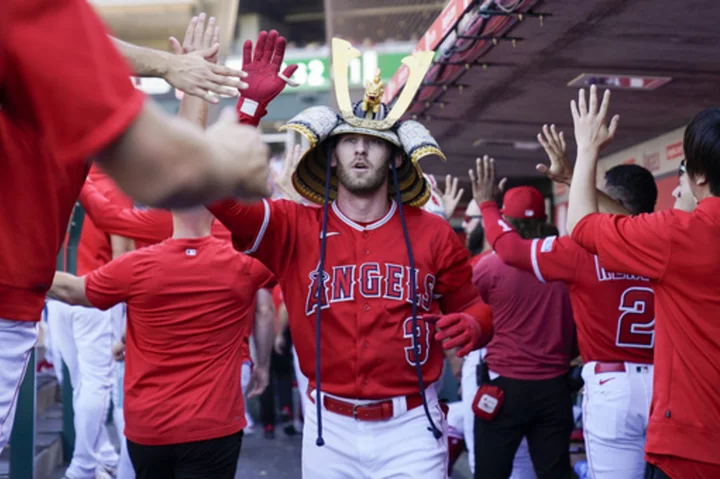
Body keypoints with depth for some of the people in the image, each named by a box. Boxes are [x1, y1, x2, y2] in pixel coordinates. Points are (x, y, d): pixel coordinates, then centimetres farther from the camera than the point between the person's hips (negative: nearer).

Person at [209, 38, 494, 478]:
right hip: (330, 428, 1)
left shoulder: (433, 233, 0)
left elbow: (472, 308, 9)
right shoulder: (295, 227, -3)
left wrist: (473, 327, -15)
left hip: (411, 427, 0)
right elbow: (220, 192, -15)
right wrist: (250, 106, -22)